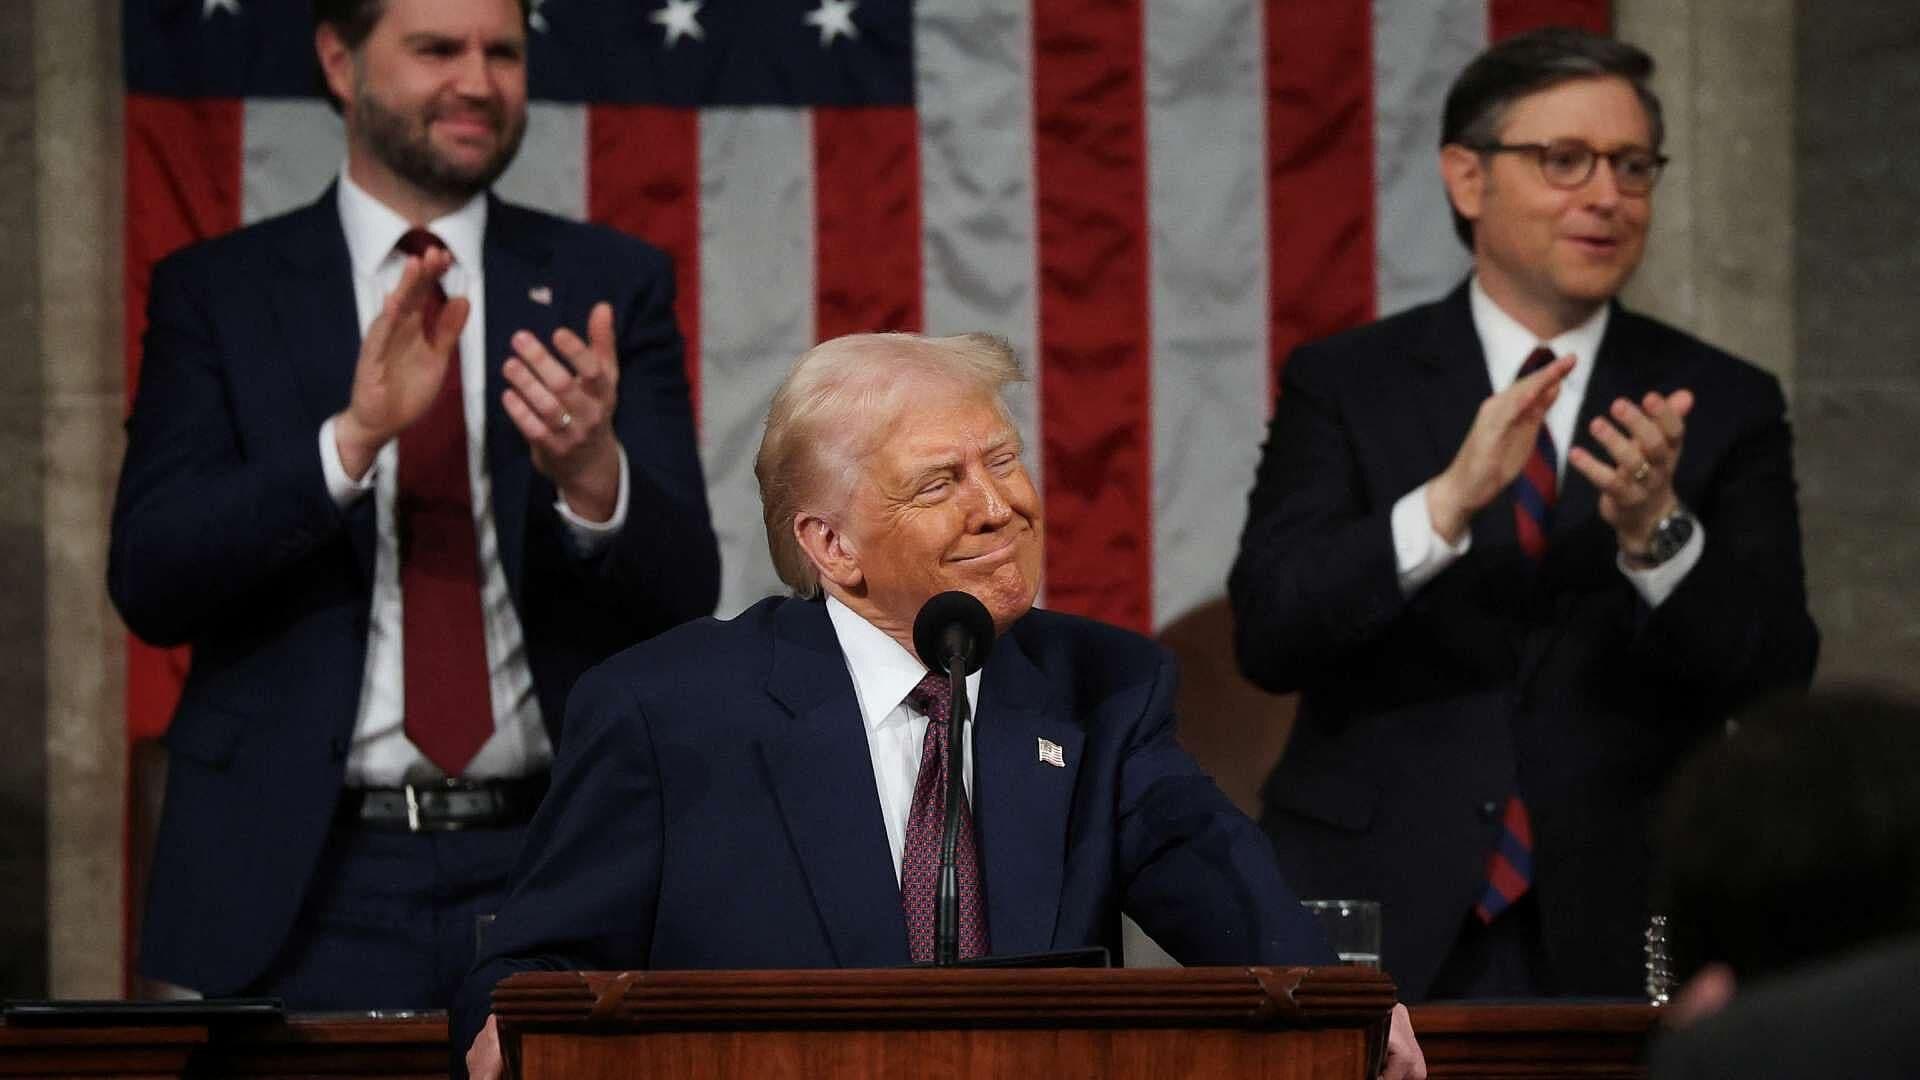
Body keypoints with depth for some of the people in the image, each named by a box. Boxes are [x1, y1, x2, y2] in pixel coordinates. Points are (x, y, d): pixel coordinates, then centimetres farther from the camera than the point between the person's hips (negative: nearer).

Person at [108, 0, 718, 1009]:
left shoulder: (611, 285, 6)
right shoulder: (218, 292, 4)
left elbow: (682, 592, 0)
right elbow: (148, 582, -7)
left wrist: (594, 473, -21)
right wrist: (353, 436, -20)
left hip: (550, 876, 1)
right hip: (308, 883, -1)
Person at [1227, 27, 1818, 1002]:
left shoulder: (1726, 407, 3)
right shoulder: (1343, 384, 2)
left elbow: (1776, 681, -5)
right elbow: (1265, 631, -10)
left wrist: (1659, 533, -23)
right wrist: (1447, 502, -25)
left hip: (1614, 945, 1)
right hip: (1379, 923, -1)